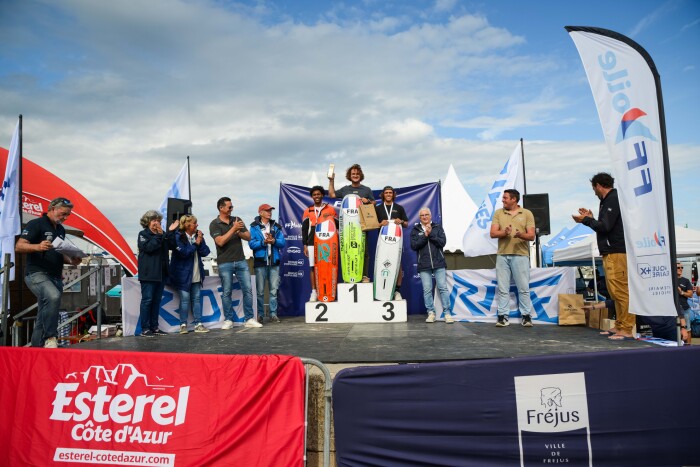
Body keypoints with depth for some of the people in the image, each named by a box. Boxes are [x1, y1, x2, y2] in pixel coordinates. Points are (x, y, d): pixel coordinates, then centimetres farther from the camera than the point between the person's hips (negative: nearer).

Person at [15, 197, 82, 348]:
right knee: (54, 296, -35)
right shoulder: (36, 224, -3)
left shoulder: (61, 230, 19)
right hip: (37, 274, -8)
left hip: (56, 277, 8)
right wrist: (38, 246, -30)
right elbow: (19, 246, -11)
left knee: (44, 318, 10)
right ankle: (50, 337, -26)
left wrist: (71, 260, 6)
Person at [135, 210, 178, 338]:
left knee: (157, 300, 9)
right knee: (147, 300, -5)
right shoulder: (143, 234, 0)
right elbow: (148, 247, -17)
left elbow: (170, 246, 5)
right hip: (148, 273, -7)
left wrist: (170, 232, -5)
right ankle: (145, 329, -2)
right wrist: (159, 236, -21)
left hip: (161, 273, 7)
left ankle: (154, 327, 16)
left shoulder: (161, 234, 18)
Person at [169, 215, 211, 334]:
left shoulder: (198, 235, 9)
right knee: (185, 299, -3)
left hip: (196, 275, 5)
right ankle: (183, 325, 6)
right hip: (183, 274, -5)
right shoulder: (178, 237, -7)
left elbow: (205, 252, 3)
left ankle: (198, 324, 9)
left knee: (196, 299, 6)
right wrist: (195, 244, -12)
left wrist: (201, 241, -12)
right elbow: (183, 252, -18)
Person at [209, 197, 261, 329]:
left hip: (241, 261, 3)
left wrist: (239, 232, -11)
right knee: (226, 293, 3)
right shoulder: (214, 224, -1)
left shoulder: (237, 220, 10)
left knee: (247, 290, 0)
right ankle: (228, 320, 13)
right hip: (225, 263, -3)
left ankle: (249, 319, 8)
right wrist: (233, 229, -16)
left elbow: (248, 237, 7)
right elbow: (220, 241, -15)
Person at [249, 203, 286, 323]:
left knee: (274, 290, 4)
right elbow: (252, 244, -6)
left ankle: (273, 314, 10)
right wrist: (264, 242, -18)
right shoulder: (254, 227, 4)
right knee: (260, 291, 2)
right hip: (260, 262, -2)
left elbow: (282, 243, 4)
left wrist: (274, 241, -14)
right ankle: (260, 314, 11)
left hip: (274, 262, 3)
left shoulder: (276, 227, 12)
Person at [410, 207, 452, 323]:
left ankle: (447, 313, 2)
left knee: (443, 287, -3)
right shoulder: (415, 230, 9)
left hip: (439, 263, 0)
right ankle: (431, 313, 9)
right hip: (424, 265, 0)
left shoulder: (438, 228, 9)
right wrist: (425, 235, -9)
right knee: (427, 290, 0)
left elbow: (442, 242, -3)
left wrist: (431, 234, -10)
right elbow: (413, 246, -4)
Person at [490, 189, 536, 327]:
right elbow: (492, 233, 0)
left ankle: (526, 316, 10)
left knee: (523, 288, 2)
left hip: (521, 255, -1)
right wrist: (504, 232, -20)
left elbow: (531, 236, -1)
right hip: (502, 255, 2)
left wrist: (521, 235, -23)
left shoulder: (527, 213, 5)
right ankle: (502, 316, 9)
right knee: (503, 288, 4)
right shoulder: (498, 213, 9)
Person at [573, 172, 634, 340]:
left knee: (620, 292, -9)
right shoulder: (609, 200, 19)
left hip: (616, 253, -10)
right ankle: (619, 326, 18)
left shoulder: (613, 200, -10)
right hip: (611, 253, 10)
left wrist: (586, 220, -4)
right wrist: (590, 218, 17)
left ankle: (626, 329, -7)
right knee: (615, 292, 12)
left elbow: (605, 227, -17)